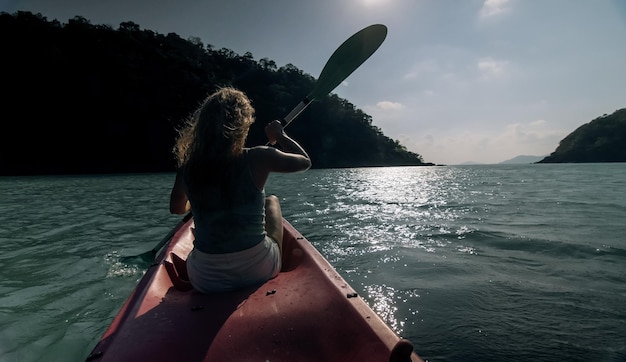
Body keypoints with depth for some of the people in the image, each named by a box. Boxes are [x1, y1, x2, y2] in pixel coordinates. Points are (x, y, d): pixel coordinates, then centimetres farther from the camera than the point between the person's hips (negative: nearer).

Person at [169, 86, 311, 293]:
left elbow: (177, 208, 13)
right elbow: (305, 161, 2)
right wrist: (280, 136, 17)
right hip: (258, 270, -2)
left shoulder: (188, 167, -7)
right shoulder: (257, 159, -15)